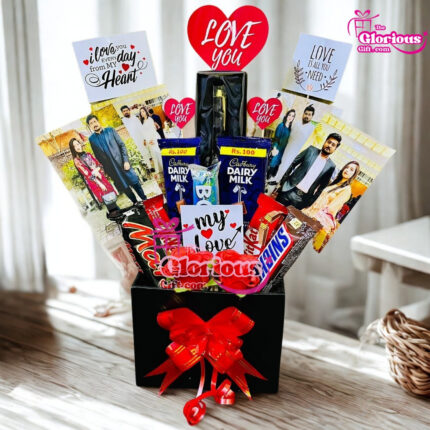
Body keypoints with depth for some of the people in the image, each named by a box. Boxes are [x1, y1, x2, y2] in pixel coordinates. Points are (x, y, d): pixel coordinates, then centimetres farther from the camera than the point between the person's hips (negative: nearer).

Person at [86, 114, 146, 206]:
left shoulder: (110, 130, 2)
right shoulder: (92, 139, 3)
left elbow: (122, 145, 0)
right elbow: (97, 156, 6)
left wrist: (126, 161, -9)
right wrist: (105, 170, 4)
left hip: (122, 163, 0)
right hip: (112, 169, 1)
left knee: (135, 182, 0)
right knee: (124, 187, 6)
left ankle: (145, 201, 14)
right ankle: (135, 203, 22)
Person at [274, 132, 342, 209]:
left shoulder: (331, 166, 4)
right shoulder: (311, 150, 3)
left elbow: (322, 186, 7)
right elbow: (292, 165, 4)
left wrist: (311, 201, 3)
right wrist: (282, 182, 0)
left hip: (303, 199, 0)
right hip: (289, 190, 0)